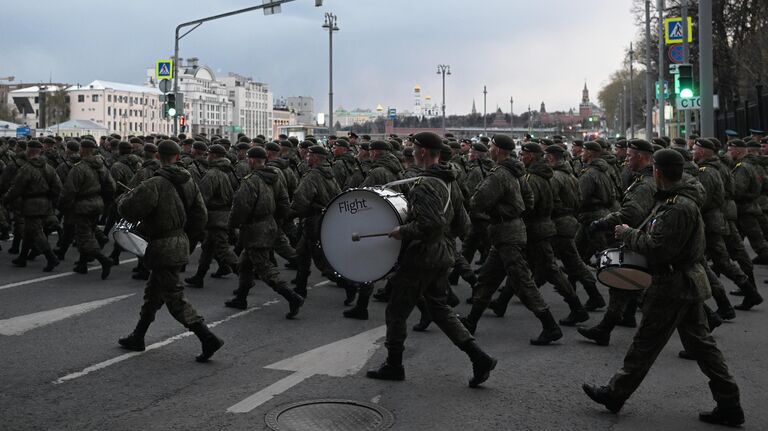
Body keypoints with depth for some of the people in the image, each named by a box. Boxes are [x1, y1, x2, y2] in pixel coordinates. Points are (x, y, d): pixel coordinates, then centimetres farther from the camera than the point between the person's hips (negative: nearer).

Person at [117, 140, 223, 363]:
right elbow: (200, 219, 4)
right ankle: (137, 337, 34)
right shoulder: (189, 183, 2)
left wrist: (126, 197, 2)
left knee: (174, 299, -4)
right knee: (152, 294, 21)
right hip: (181, 242, 8)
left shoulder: (154, 185, -20)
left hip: (163, 247, -8)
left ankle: (208, 338, -10)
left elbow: (128, 210, -19)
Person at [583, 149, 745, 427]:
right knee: (701, 343, 13)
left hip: (673, 285, -10)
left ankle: (615, 394, 16)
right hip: (690, 281, 10)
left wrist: (628, 235, -13)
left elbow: (658, 248, -26)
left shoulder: (677, 208, -23)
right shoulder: (683, 199, 11)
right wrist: (634, 234, 3)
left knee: (645, 343, 2)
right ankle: (729, 405, 16)